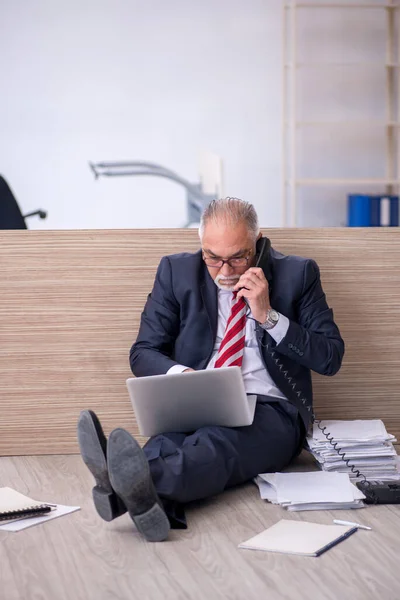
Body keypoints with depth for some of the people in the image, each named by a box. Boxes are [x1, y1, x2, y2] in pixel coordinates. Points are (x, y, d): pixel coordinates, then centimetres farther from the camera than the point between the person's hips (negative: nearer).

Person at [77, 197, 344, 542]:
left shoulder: (297, 274, 5)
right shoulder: (177, 271, 9)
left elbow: (331, 358, 2)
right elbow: (143, 353, 8)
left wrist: (268, 316, -11)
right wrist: (182, 375, -15)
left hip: (270, 410, -2)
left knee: (219, 441, -38)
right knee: (169, 440, -36)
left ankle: (137, 486, -67)